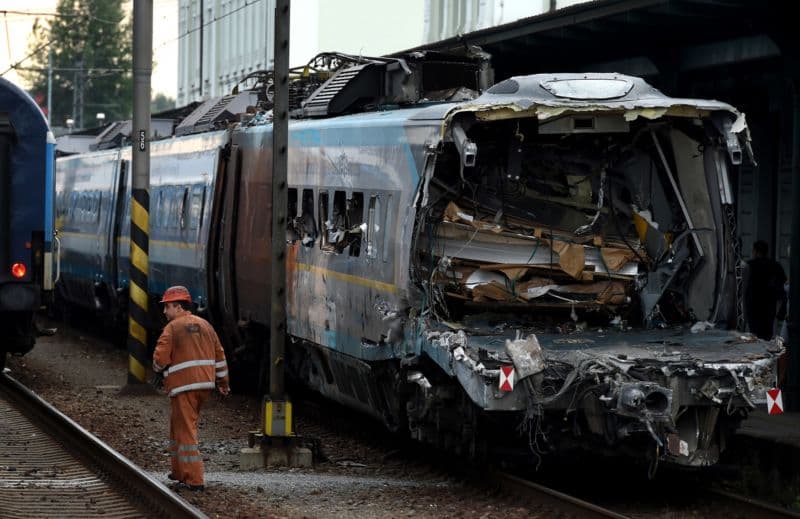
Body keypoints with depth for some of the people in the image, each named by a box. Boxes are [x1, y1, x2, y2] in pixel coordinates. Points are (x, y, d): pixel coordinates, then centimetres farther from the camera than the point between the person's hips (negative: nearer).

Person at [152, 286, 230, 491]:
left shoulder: (172, 328, -9)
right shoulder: (205, 325, 13)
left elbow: (160, 358, -14)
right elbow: (219, 354, 18)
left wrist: (159, 368, 9)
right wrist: (223, 381, 27)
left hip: (183, 384, -7)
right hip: (205, 383, 7)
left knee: (186, 430, -4)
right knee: (178, 426, 20)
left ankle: (194, 479, -7)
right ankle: (179, 472, 24)